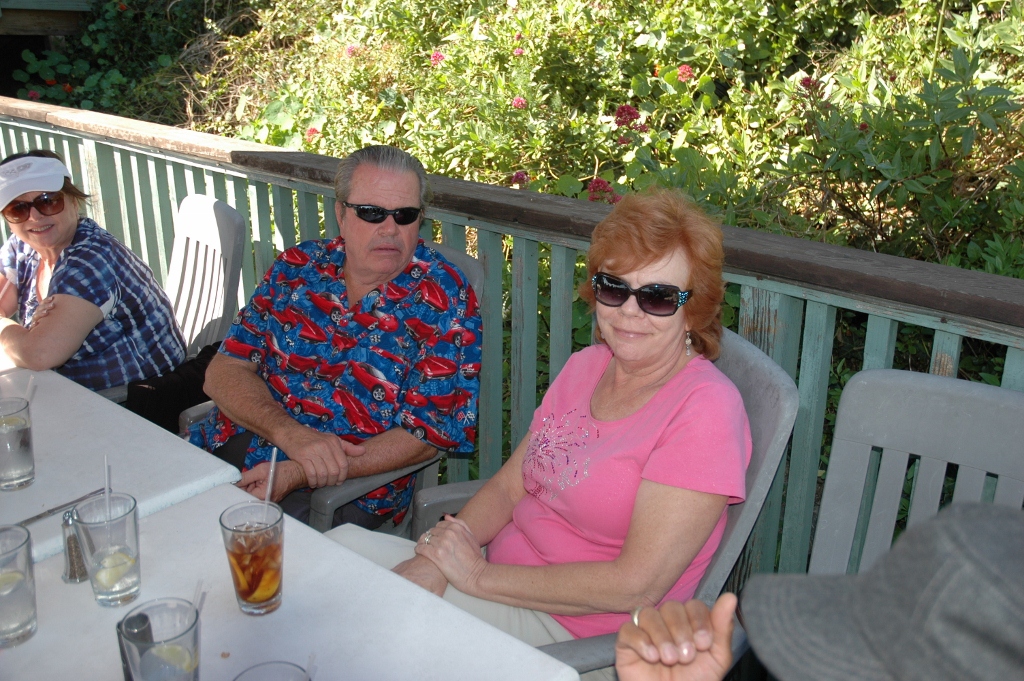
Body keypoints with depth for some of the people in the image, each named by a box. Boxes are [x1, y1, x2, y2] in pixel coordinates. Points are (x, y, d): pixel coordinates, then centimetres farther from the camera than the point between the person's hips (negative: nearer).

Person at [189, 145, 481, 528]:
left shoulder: (443, 298, -9)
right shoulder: (297, 267, 4)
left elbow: (428, 435, -12)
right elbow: (224, 371, 2)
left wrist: (296, 475, -20)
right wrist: (290, 433, -20)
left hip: (349, 488, -4)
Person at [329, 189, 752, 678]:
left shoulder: (706, 408, -19)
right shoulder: (585, 367, 5)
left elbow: (637, 585, -22)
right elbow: (509, 486, 8)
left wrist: (479, 576, -18)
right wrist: (435, 560, -11)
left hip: (574, 629, -6)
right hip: (503, 581, 7)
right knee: (340, 545, -7)